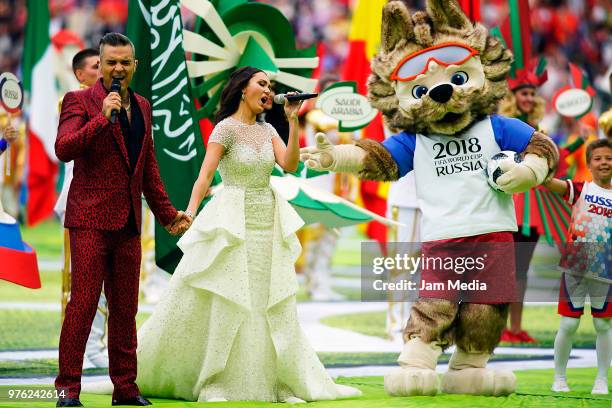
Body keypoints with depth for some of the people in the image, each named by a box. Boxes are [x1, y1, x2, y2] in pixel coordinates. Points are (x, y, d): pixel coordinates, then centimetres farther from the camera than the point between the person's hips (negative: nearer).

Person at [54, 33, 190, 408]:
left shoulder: (142, 107, 16)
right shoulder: (80, 101, -3)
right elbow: (64, 148, -18)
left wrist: (167, 212, 25)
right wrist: (102, 118, -25)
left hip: (128, 222, 6)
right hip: (91, 218, -6)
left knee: (126, 309, 10)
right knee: (83, 305, -9)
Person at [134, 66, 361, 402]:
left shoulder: (267, 131, 10)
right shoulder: (226, 128, -7)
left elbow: (290, 165, -4)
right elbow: (205, 175, -16)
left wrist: (292, 121, -8)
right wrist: (189, 213, -29)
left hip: (268, 225, 6)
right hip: (232, 224, -6)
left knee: (274, 307, 6)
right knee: (227, 305, -4)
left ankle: (280, 382, 12)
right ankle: (215, 384, 4)